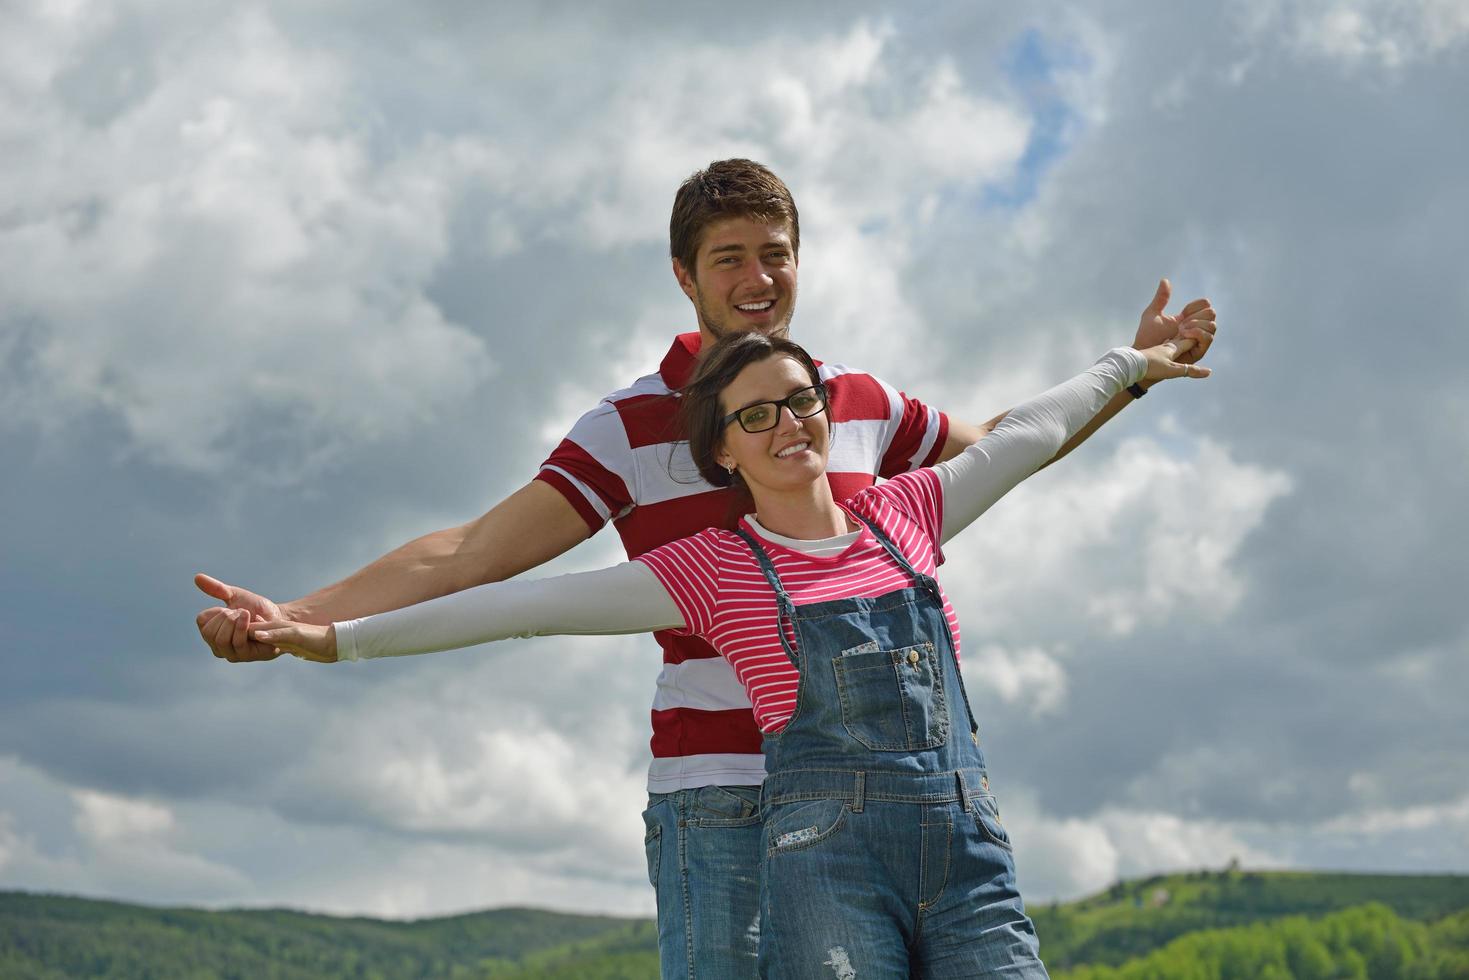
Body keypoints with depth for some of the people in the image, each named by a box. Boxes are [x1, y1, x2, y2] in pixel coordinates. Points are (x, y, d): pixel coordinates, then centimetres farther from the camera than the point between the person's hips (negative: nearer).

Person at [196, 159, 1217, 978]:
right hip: (718, 796, -4)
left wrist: (1133, 365, 29)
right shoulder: (633, 427, 0)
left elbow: (999, 448, 31)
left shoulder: (865, 403, 12)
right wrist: (295, 619, -15)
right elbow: (476, 550, -5)